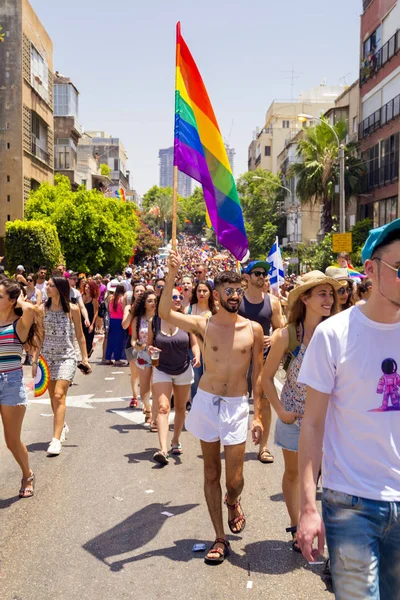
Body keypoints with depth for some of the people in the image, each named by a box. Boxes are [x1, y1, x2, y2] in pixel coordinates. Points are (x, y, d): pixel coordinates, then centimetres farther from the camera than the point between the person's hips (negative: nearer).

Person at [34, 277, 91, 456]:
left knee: (59, 395, -15)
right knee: (53, 397, 14)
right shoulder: (42, 309, 1)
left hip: (66, 357, -3)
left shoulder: (72, 309, -6)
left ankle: (56, 439, -15)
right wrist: (35, 360, 2)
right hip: (47, 357, 4)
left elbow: (80, 335, 3)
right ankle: (62, 426, 39)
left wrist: (85, 357, 2)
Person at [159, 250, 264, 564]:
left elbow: (257, 373, 2)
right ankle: (220, 538, 24)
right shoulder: (203, 325, -4)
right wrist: (172, 275, -27)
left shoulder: (253, 329, -2)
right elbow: (165, 313, -18)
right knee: (211, 473, 10)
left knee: (234, 478, -1)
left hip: (237, 406, 0)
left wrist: (258, 415, -1)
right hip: (206, 402, 1)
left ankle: (233, 501, 38)